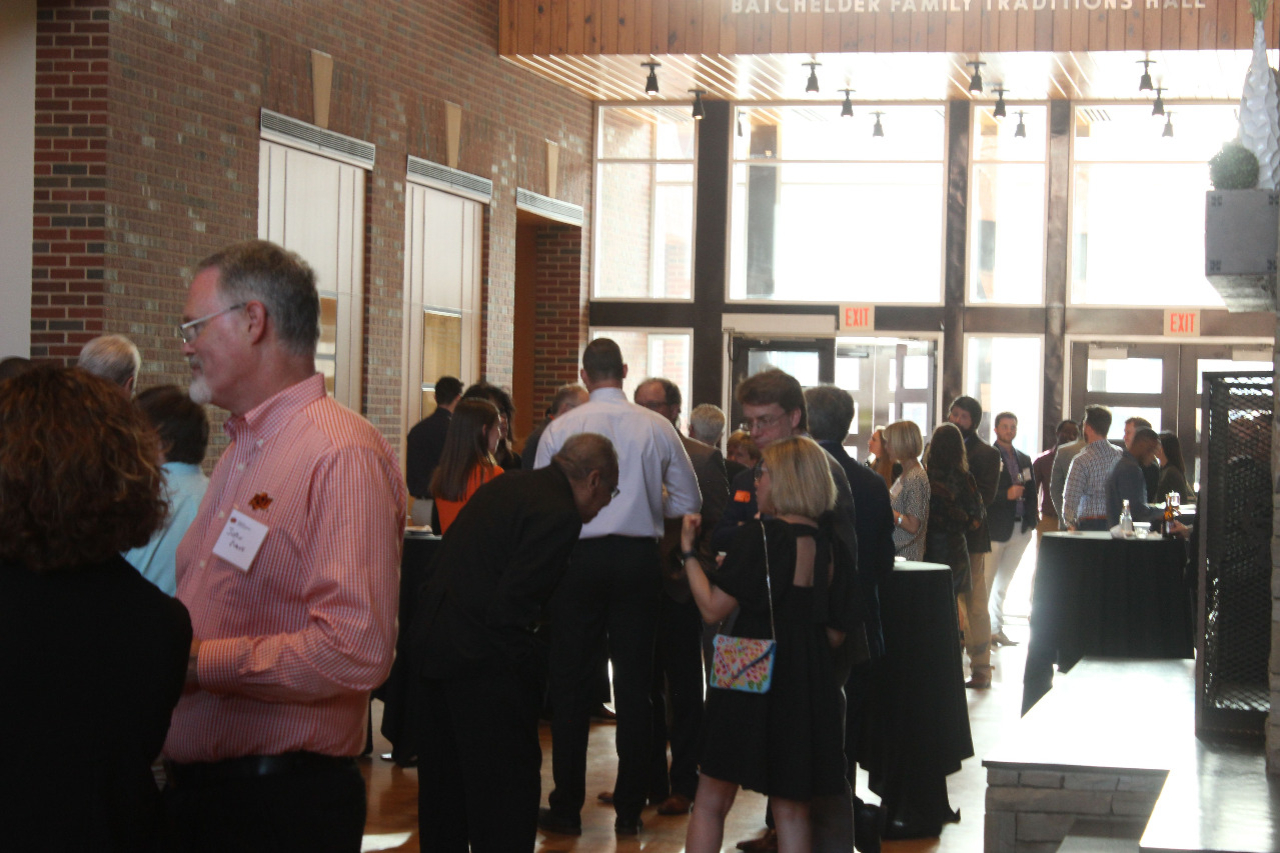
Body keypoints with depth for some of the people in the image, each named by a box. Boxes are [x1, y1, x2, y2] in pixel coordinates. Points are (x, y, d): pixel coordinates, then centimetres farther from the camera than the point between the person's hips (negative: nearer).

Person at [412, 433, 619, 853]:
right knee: (507, 780, 1)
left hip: (433, 641, 9)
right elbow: (511, 604, -23)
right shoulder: (559, 515, -16)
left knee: (444, 773, 21)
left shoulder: (507, 484, 12)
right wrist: (523, 663, -11)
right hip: (484, 659, -9)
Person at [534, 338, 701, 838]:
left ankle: (567, 808, 12)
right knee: (634, 684, 7)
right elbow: (688, 502, 6)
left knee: (571, 684, 7)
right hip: (639, 559, 1)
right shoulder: (658, 428, -1)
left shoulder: (560, 429, -4)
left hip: (579, 557, -1)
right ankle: (629, 809, 11)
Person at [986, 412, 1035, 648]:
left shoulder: (1024, 459, 16)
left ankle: (996, 629, 17)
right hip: (995, 527, -7)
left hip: (1020, 528, 7)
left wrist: (1031, 520, 5)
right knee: (986, 580, -7)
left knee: (1004, 582, 12)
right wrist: (1006, 495, -22)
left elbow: (1031, 491, 18)